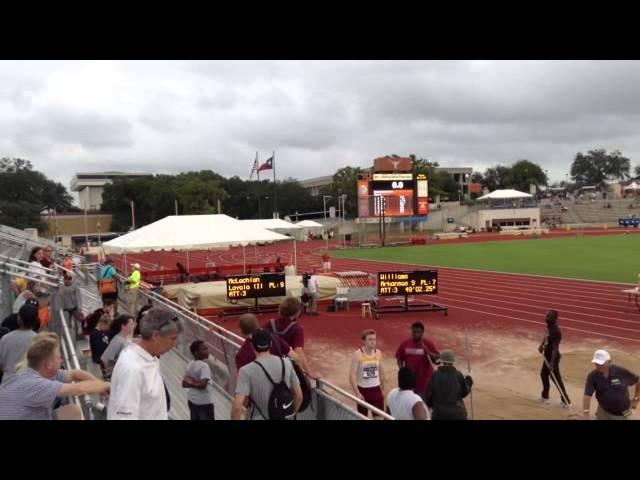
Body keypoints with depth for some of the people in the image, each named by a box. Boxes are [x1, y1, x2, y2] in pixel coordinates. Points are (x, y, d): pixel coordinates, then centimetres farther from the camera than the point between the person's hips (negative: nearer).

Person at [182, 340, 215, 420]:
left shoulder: (190, 364, 4)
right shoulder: (204, 366, -21)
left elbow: (184, 383, 5)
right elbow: (203, 385, -29)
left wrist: (191, 383, -10)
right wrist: (194, 384, -13)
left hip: (192, 399, 8)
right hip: (204, 402, -8)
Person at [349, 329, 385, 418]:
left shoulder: (378, 353, 0)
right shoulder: (358, 354, -14)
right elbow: (352, 375, -17)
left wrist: (383, 389, 16)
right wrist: (357, 393, -22)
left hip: (376, 389, 3)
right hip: (363, 390, -3)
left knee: (379, 417, 1)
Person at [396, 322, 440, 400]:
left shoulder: (428, 344, -4)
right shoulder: (405, 344, 2)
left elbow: (437, 359, -8)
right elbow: (399, 359, 9)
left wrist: (427, 351, -24)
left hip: (425, 380, -2)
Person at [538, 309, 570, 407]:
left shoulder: (555, 332, -29)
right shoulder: (549, 327, -2)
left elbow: (555, 348, -31)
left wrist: (552, 363, -34)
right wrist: (542, 345, 6)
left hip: (552, 357, -10)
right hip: (547, 355, 10)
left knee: (556, 378, 0)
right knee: (544, 374, 22)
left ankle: (565, 400, 11)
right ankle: (545, 396, 38)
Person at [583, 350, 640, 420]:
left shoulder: (621, 372, -17)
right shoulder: (592, 377, -15)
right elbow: (587, 395, -20)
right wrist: (586, 413, -30)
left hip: (621, 414, -1)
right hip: (603, 413, 1)